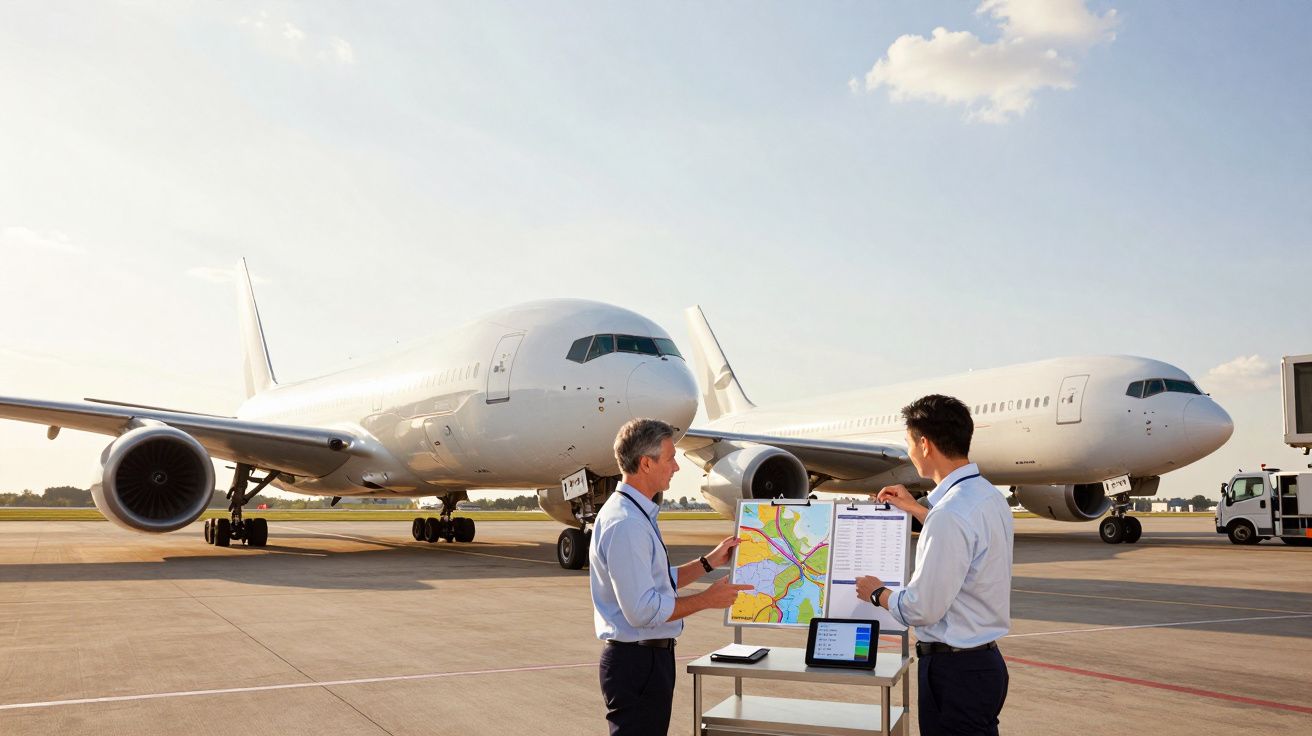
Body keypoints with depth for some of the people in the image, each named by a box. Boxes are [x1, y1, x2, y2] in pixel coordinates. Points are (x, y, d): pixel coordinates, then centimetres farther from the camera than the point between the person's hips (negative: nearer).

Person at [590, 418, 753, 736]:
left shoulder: (636, 514, 11)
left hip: (650, 654, 10)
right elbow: (642, 610, -25)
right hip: (638, 661, -10)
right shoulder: (626, 524, -22)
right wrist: (708, 599, -15)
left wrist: (710, 561, 17)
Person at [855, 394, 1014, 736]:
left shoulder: (950, 515, -25)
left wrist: (877, 593, -2)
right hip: (986, 659, 9)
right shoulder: (990, 496, 5)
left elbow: (921, 610, -21)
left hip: (955, 669, -9)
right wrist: (917, 511, 30)